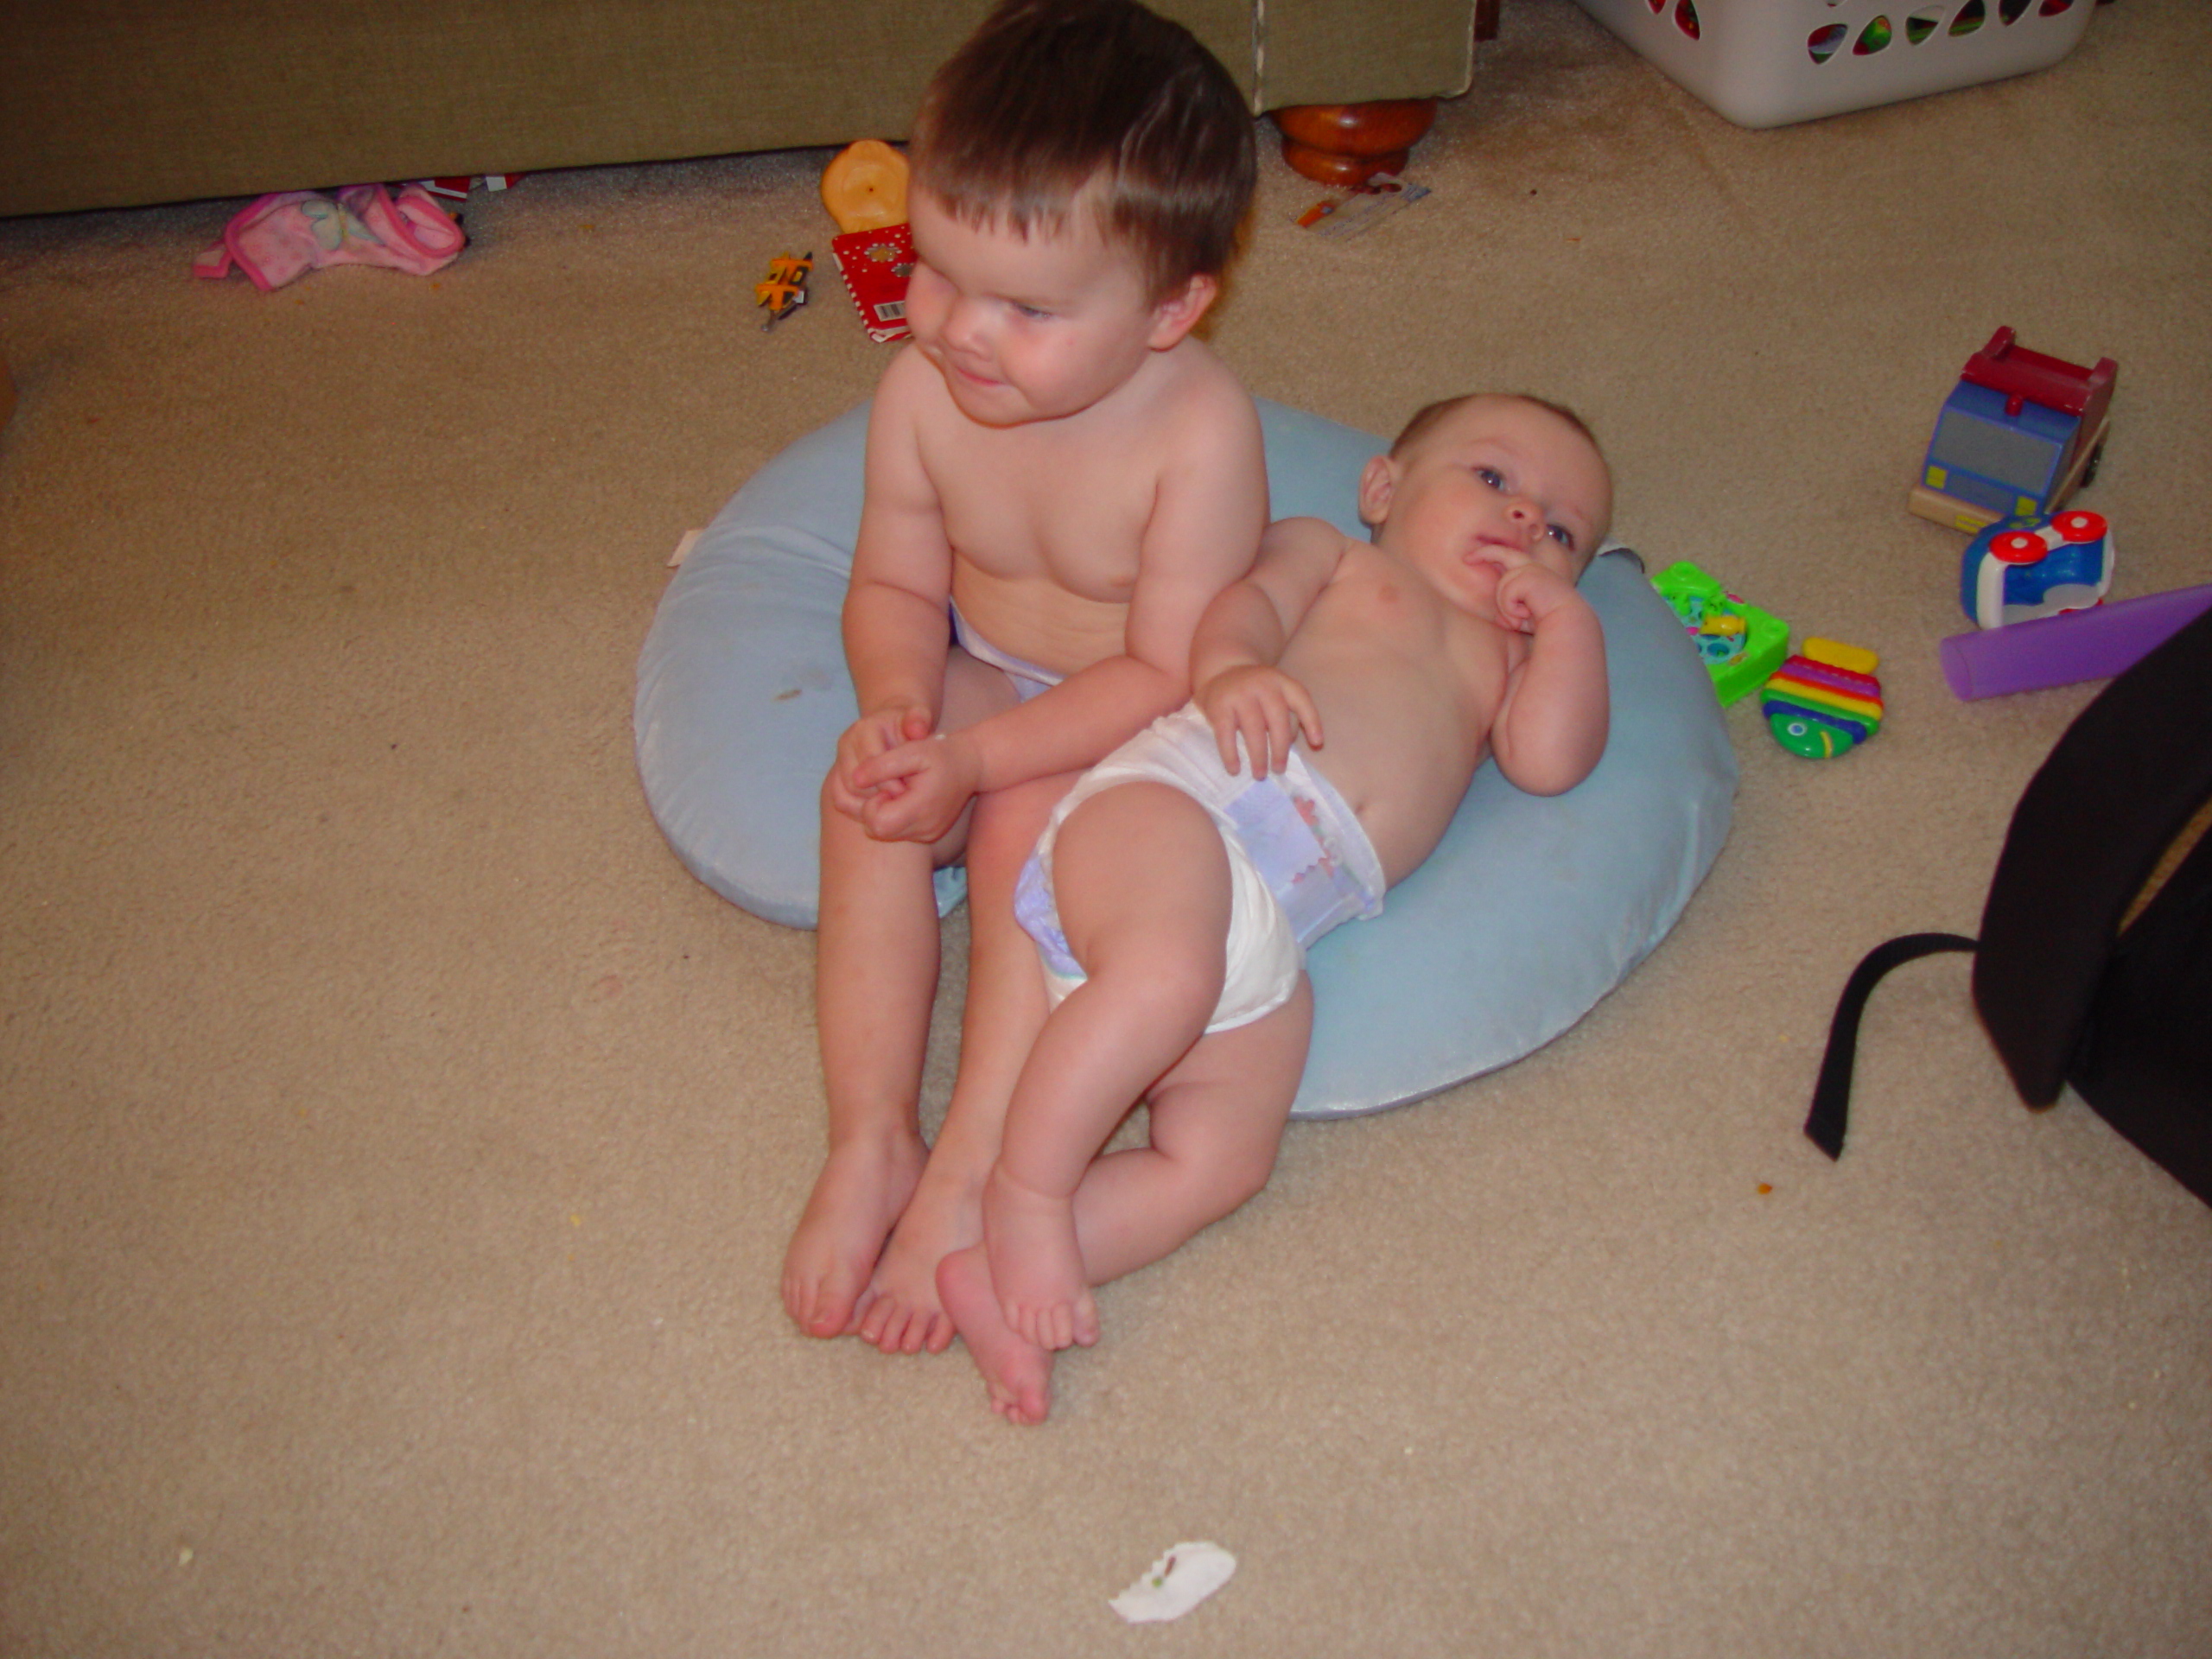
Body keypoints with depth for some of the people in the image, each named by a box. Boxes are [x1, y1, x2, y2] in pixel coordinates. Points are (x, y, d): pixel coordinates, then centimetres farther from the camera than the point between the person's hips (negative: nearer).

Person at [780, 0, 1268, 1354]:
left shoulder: (1199, 433, -28)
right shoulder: (923, 390, -15)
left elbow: (1167, 671, -24)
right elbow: (897, 585, -2)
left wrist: (977, 759, -31)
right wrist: (900, 705, -24)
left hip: (1134, 728, -4)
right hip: (981, 678, 4)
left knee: (1029, 832, -31)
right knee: (867, 804, -24)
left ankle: (969, 1180, -25)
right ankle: (869, 1141, -20)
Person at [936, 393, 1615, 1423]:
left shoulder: (1504, 661, 40)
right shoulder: (1327, 551, 28)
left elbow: (1549, 759, 20)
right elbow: (1249, 601, 6)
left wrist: (1567, 614, 20)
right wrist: (1231, 669, -16)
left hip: (1275, 927, 5)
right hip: (1180, 792, -4)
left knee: (1222, 1162, -16)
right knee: (1168, 975, -37)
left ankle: (995, 1274, -18)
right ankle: (1026, 1189, -23)